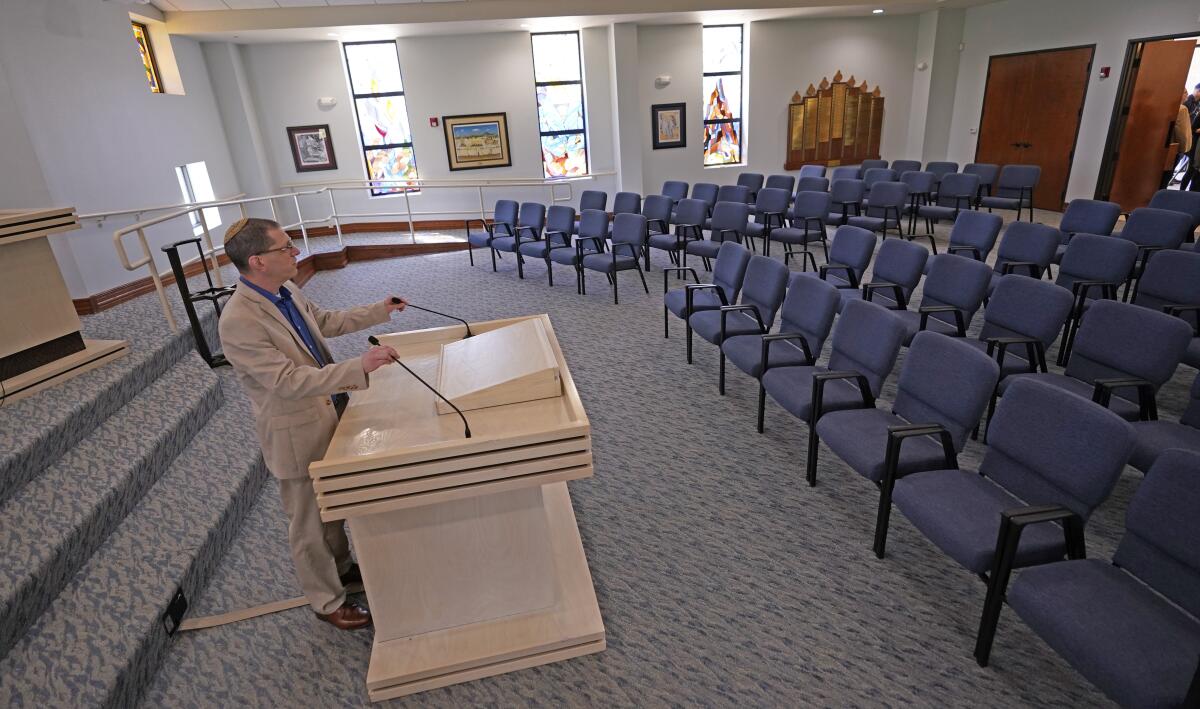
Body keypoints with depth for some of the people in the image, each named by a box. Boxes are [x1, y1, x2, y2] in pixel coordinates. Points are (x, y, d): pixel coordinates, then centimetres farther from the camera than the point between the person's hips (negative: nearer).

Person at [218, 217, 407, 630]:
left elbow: (325, 321, 16)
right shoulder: (238, 322, -29)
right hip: (297, 435, -8)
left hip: (330, 416, 8)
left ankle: (341, 567, 50)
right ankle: (327, 601, 33)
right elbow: (289, 381, -33)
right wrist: (359, 368, -41)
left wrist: (378, 312, 15)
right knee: (310, 525, 12)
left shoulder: (285, 290, -1)